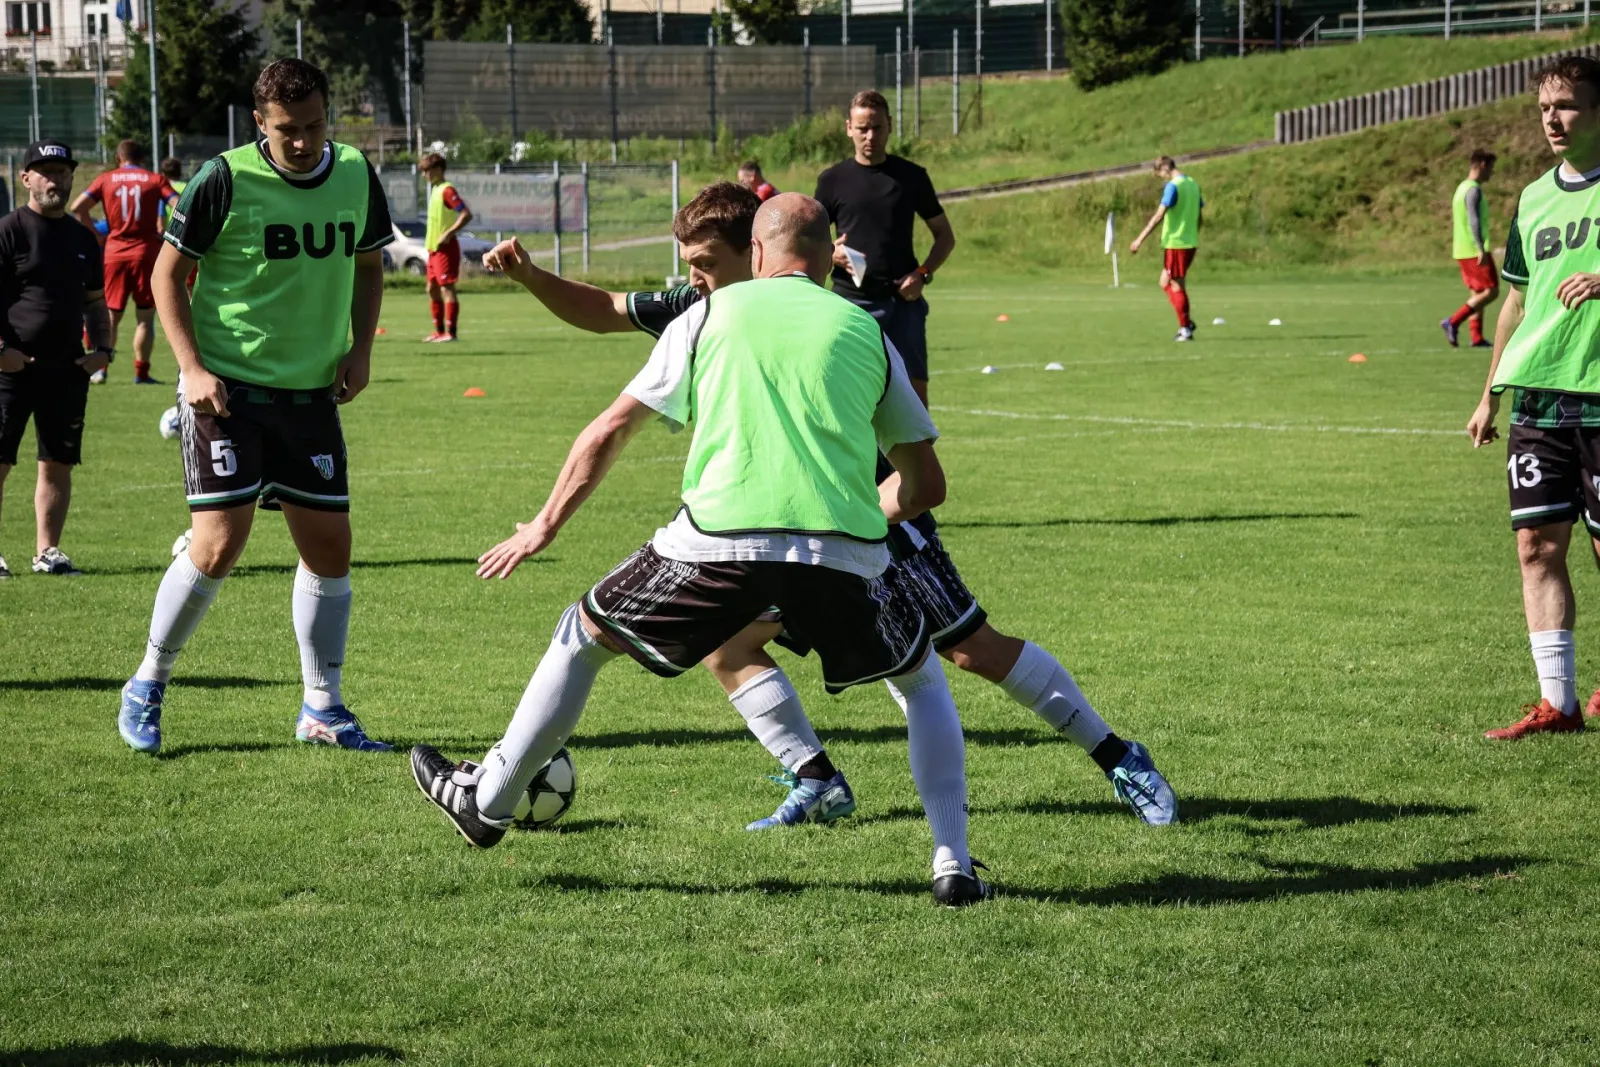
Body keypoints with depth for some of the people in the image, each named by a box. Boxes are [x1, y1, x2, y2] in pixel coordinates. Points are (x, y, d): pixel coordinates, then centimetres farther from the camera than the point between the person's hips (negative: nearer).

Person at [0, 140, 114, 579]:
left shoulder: (82, 239, 14)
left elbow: (94, 301, 22)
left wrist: (103, 348, 8)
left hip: (67, 370, 5)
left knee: (59, 463, 6)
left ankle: (47, 551, 15)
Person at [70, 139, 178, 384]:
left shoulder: (106, 179, 6)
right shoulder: (155, 180, 3)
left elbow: (78, 207, -5)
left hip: (115, 253, 1)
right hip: (147, 253, -1)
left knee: (110, 315, 11)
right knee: (145, 317, 5)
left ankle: (100, 368, 5)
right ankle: (141, 372, 3)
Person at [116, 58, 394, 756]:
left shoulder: (356, 177, 1)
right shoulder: (226, 180, -13)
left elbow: (368, 266, 17)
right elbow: (169, 272, -5)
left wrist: (360, 349, 2)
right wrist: (193, 368, -13)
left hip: (312, 391, 5)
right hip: (228, 388, -5)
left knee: (330, 546, 4)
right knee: (219, 545, -12)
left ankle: (322, 709, 18)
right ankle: (146, 688, 8)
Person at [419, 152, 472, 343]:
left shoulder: (446, 190, -14)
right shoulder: (435, 189, 15)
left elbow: (466, 214, -21)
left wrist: (449, 233, -24)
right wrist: (431, 244, 17)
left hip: (445, 247, -10)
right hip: (433, 248, 10)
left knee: (447, 288, -8)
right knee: (432, 289, 12)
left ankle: (450, 332, -8)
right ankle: (439, 331, 19)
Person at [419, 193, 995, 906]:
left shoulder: (709, 317, 16)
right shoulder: (867, 333, 17)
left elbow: (609, 432, 18)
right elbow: (925, 485, 18)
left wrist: (544, 526, 30)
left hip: (719, 542, -1)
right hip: (844, 554, 1)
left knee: (582, 637, 23)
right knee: (923, 681, 27)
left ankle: (485, 802, 34)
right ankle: (953, 865, 14)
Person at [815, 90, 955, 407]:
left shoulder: (911, 176, 7)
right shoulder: (832, 180, 6)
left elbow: (945, 235, 13)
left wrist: (923, 274, -4)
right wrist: (832, 255, -12)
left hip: (903, 301, 0)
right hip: (850, 300, 0)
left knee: (915, 390, -4)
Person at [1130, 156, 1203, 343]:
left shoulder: (1173, 186, -14)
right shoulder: (1193, 184, 11)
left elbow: (1159, 216, -18)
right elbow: (1199, 215, 16)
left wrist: (1140, 239, -17)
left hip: (1175, 242, -8)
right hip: (1190, 242, 8)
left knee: (1176, 285, 0)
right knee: (1166, 282, 17)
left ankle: (1186, 329, 2)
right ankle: (1186, 321, 11)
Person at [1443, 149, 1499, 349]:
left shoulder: (1462, 188, 17)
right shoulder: (1474, 190, -13)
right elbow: (1474, 220, -22)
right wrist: (1481, 249, -27)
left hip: (1462, 250, 10)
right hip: (1474, 250, -10)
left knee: (1477, 293, 11)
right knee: (1491, 291, -8)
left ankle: (1477, 338, 7)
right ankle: (1453, 321, -13)